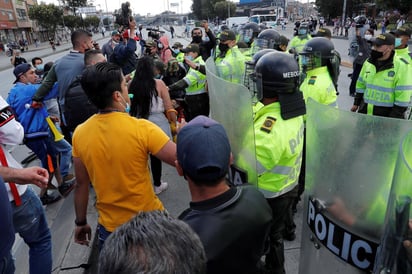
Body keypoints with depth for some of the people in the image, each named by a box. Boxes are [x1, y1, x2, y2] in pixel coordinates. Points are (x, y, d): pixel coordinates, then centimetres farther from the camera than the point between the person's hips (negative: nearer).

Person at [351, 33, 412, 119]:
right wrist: (356, 103, 14)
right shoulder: (368, 62, 5)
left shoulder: (401, 66, -14)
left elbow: (403, 96, -15)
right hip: (365, 111, 6)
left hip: (387, 114, -5)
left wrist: (394, 118, -16)